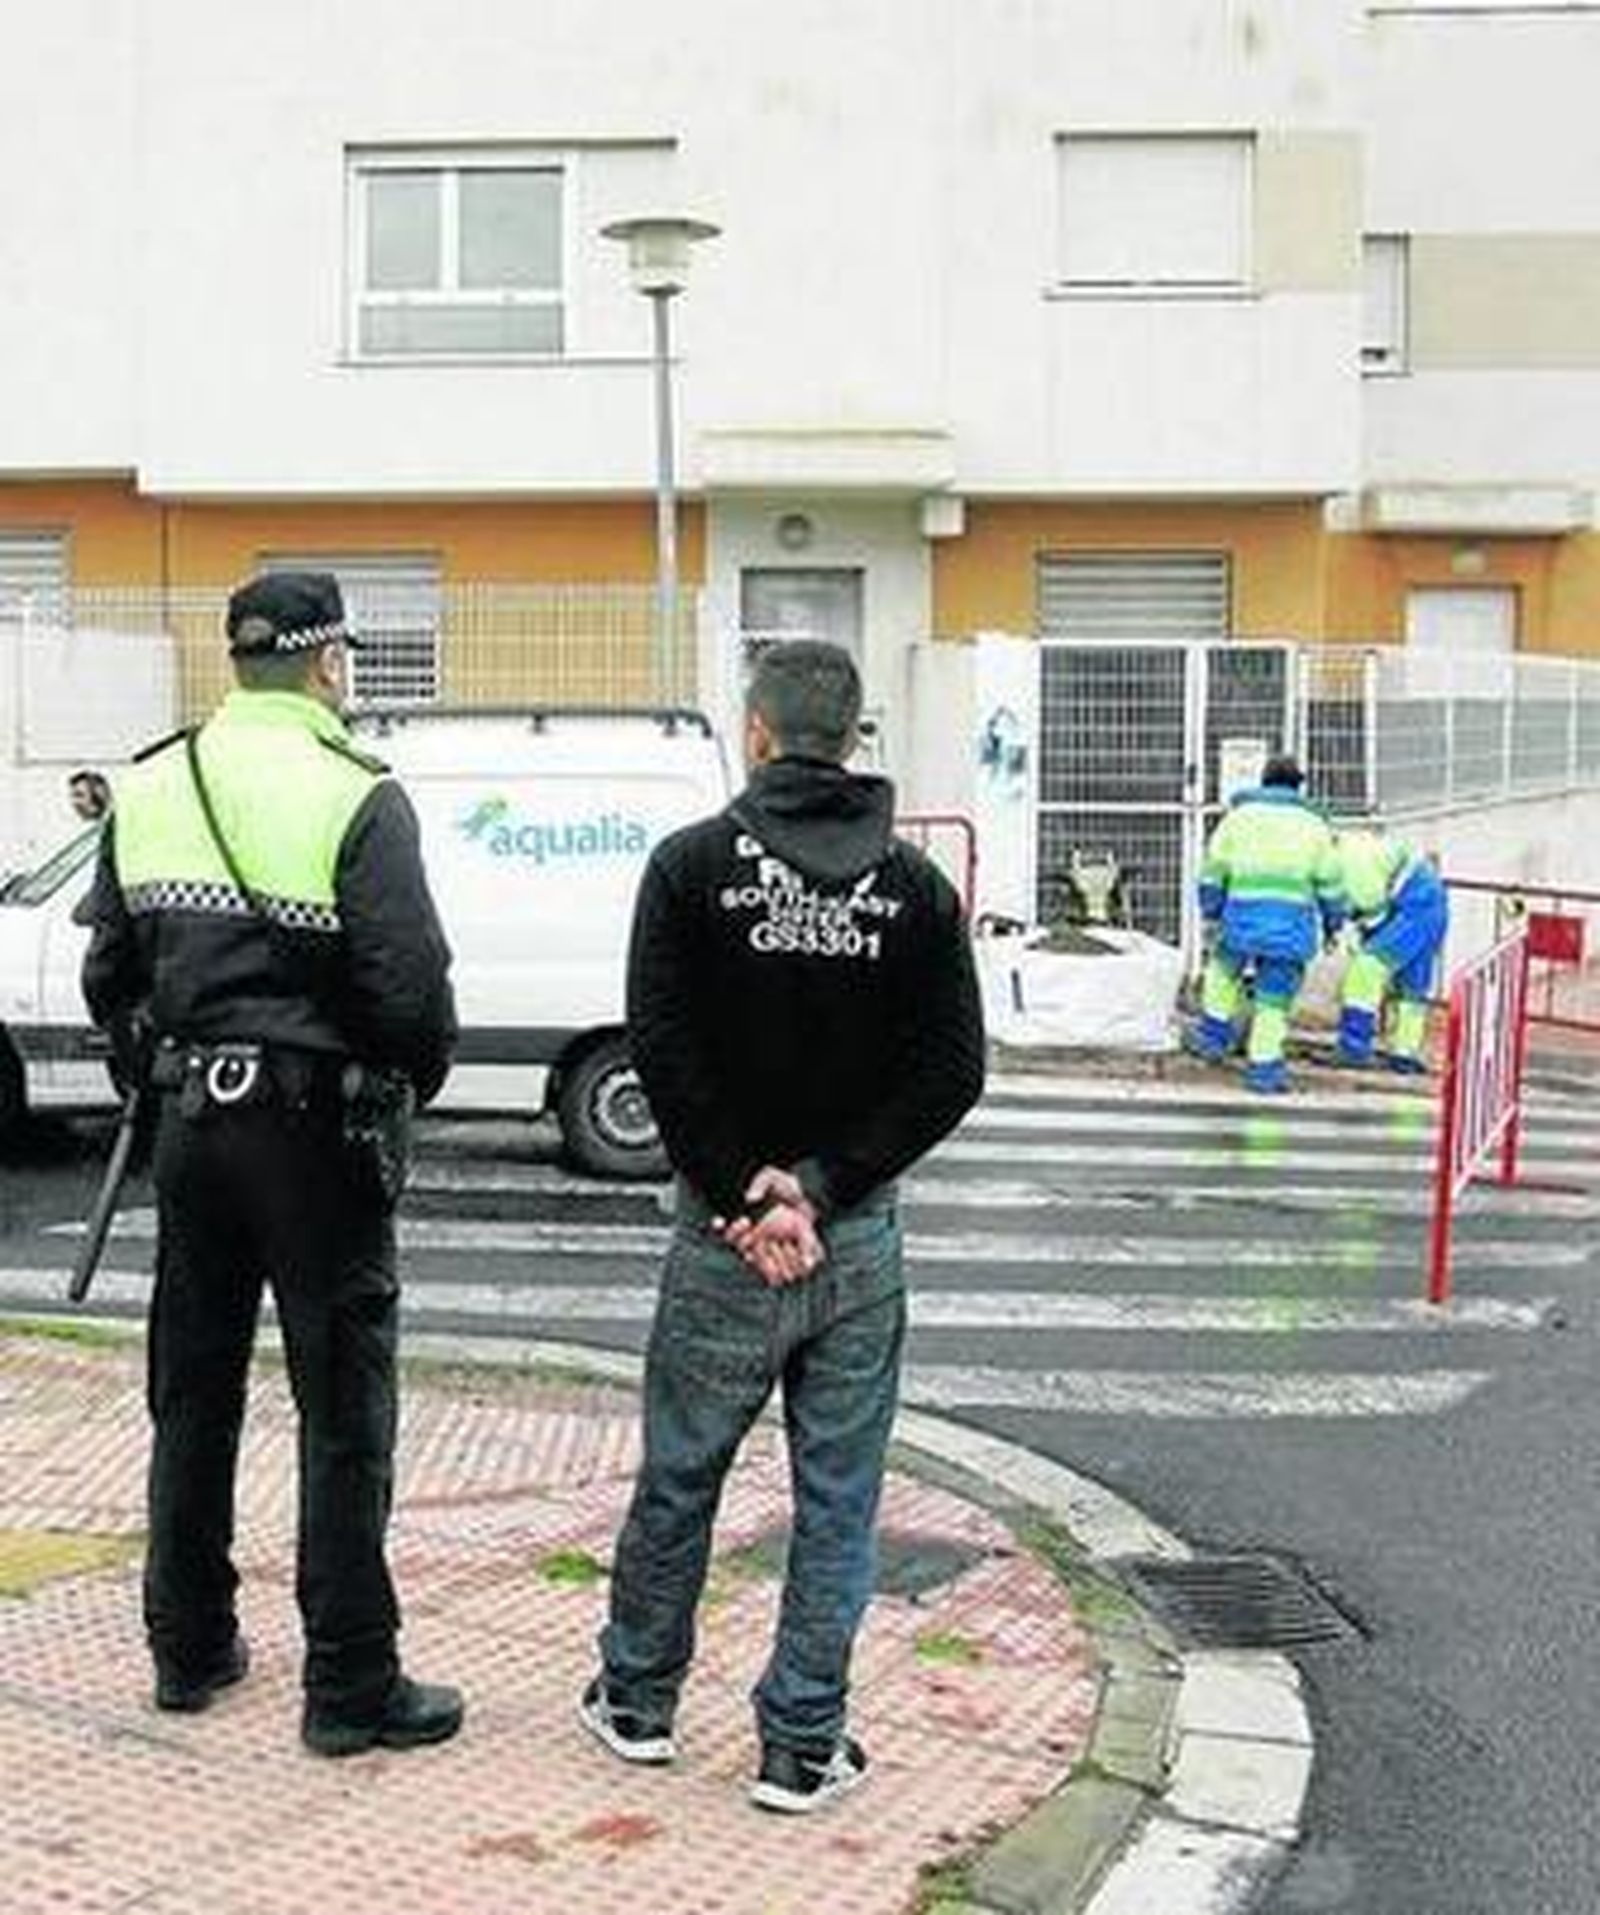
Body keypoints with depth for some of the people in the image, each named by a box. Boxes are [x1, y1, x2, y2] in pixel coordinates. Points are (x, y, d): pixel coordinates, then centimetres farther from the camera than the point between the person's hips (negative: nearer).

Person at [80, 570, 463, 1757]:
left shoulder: (151, 789, 5)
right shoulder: (357, 798, -14)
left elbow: (109, 979, 8)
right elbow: (410, 983, -19)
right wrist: (421, 1073, 0)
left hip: (191, 1121, 6)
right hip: (314, 1125, -6)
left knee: (193, 1394, 17)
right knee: (344, 1412, 2)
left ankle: (189, 1648, 29)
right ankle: (350, 1686, 8)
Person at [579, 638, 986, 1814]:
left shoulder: (694, 863, -5)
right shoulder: (915, 884, 1)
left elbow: (663, 1046, -13)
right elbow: (953, 1072, -5)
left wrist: (740, 1188, -9)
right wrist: (822, 1186, -9)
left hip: (723, 1232, -1)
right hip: (864, 1243, 1)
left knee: (679, 1479, 15)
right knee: (837, 1501, 9)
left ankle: (638, 1700, 31)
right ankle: (804, 1749, 16)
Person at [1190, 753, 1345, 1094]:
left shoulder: (1239, 816, 11)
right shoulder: (1312, 824, 12)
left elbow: (1213, 872, 9)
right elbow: (1329, 882, 12)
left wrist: (1211, 916, 17)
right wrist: (1333, 925, 23)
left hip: (1243, 916, 1)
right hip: (1293, 922, 0)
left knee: (1224, 968, 27)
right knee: (1274, 995, 6)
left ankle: (1214, 1036, 29)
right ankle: (1263, 1065, 7)